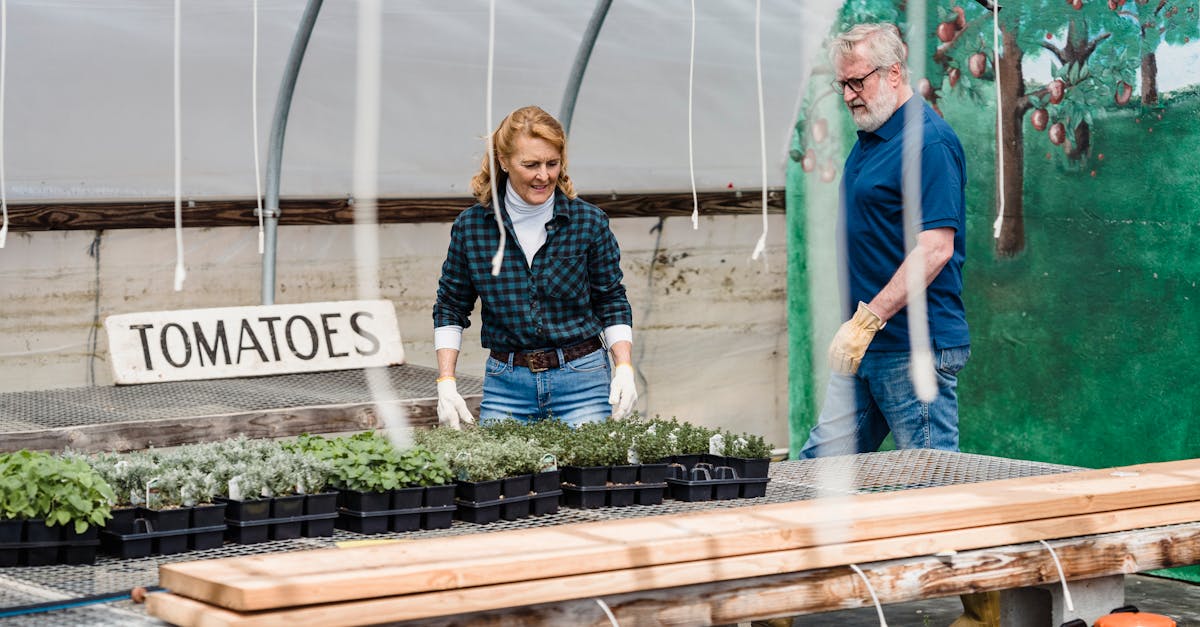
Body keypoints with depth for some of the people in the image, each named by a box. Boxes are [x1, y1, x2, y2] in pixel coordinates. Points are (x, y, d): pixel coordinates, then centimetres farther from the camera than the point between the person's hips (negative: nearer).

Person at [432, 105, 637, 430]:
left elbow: (612, 302, 6)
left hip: (582, 381, -1)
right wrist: (446, 384, 1)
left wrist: (624, 369, -6)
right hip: (505, 385, 1)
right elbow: (450, 308, 9)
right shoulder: (470, 226, 0)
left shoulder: (589, 222, -2)